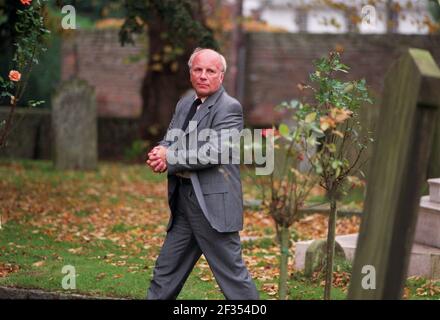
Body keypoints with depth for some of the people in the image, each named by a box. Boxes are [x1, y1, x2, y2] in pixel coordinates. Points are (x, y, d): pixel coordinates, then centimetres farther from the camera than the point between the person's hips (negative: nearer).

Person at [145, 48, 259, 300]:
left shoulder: (229, 108, -10)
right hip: (184, 201, 8)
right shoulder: (185, 105, 15)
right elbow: (169, 140, 14)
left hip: (213, 205, -8)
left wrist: (169, 160, -13)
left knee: (231, 271, -4)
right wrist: (162, 152, -11)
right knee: (166, 270, 14)